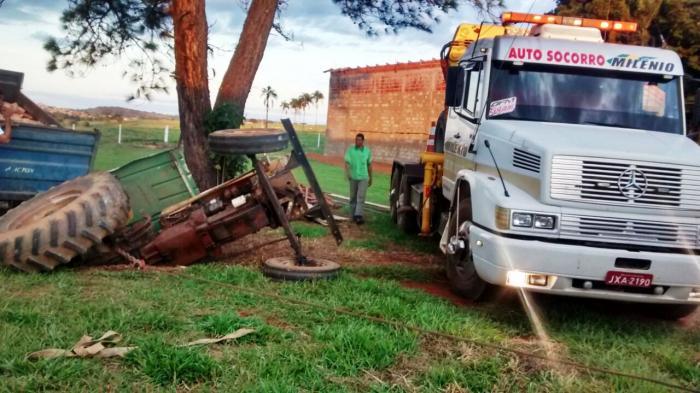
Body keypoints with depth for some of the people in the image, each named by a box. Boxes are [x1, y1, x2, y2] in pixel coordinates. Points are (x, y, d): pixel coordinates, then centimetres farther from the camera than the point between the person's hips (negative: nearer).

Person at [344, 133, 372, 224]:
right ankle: (353, 215, 22)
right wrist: (347, 173, -28)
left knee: (361, 198, -11)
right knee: (353, 198, 9)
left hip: (363, 178, 0)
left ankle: (358, 216, -19)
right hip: (353, 177, 0)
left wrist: (371, 178, 17)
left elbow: (369, 165, 12)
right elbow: (347, 163, -11)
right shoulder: (350, 150, -4)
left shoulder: (367, 151, 2)